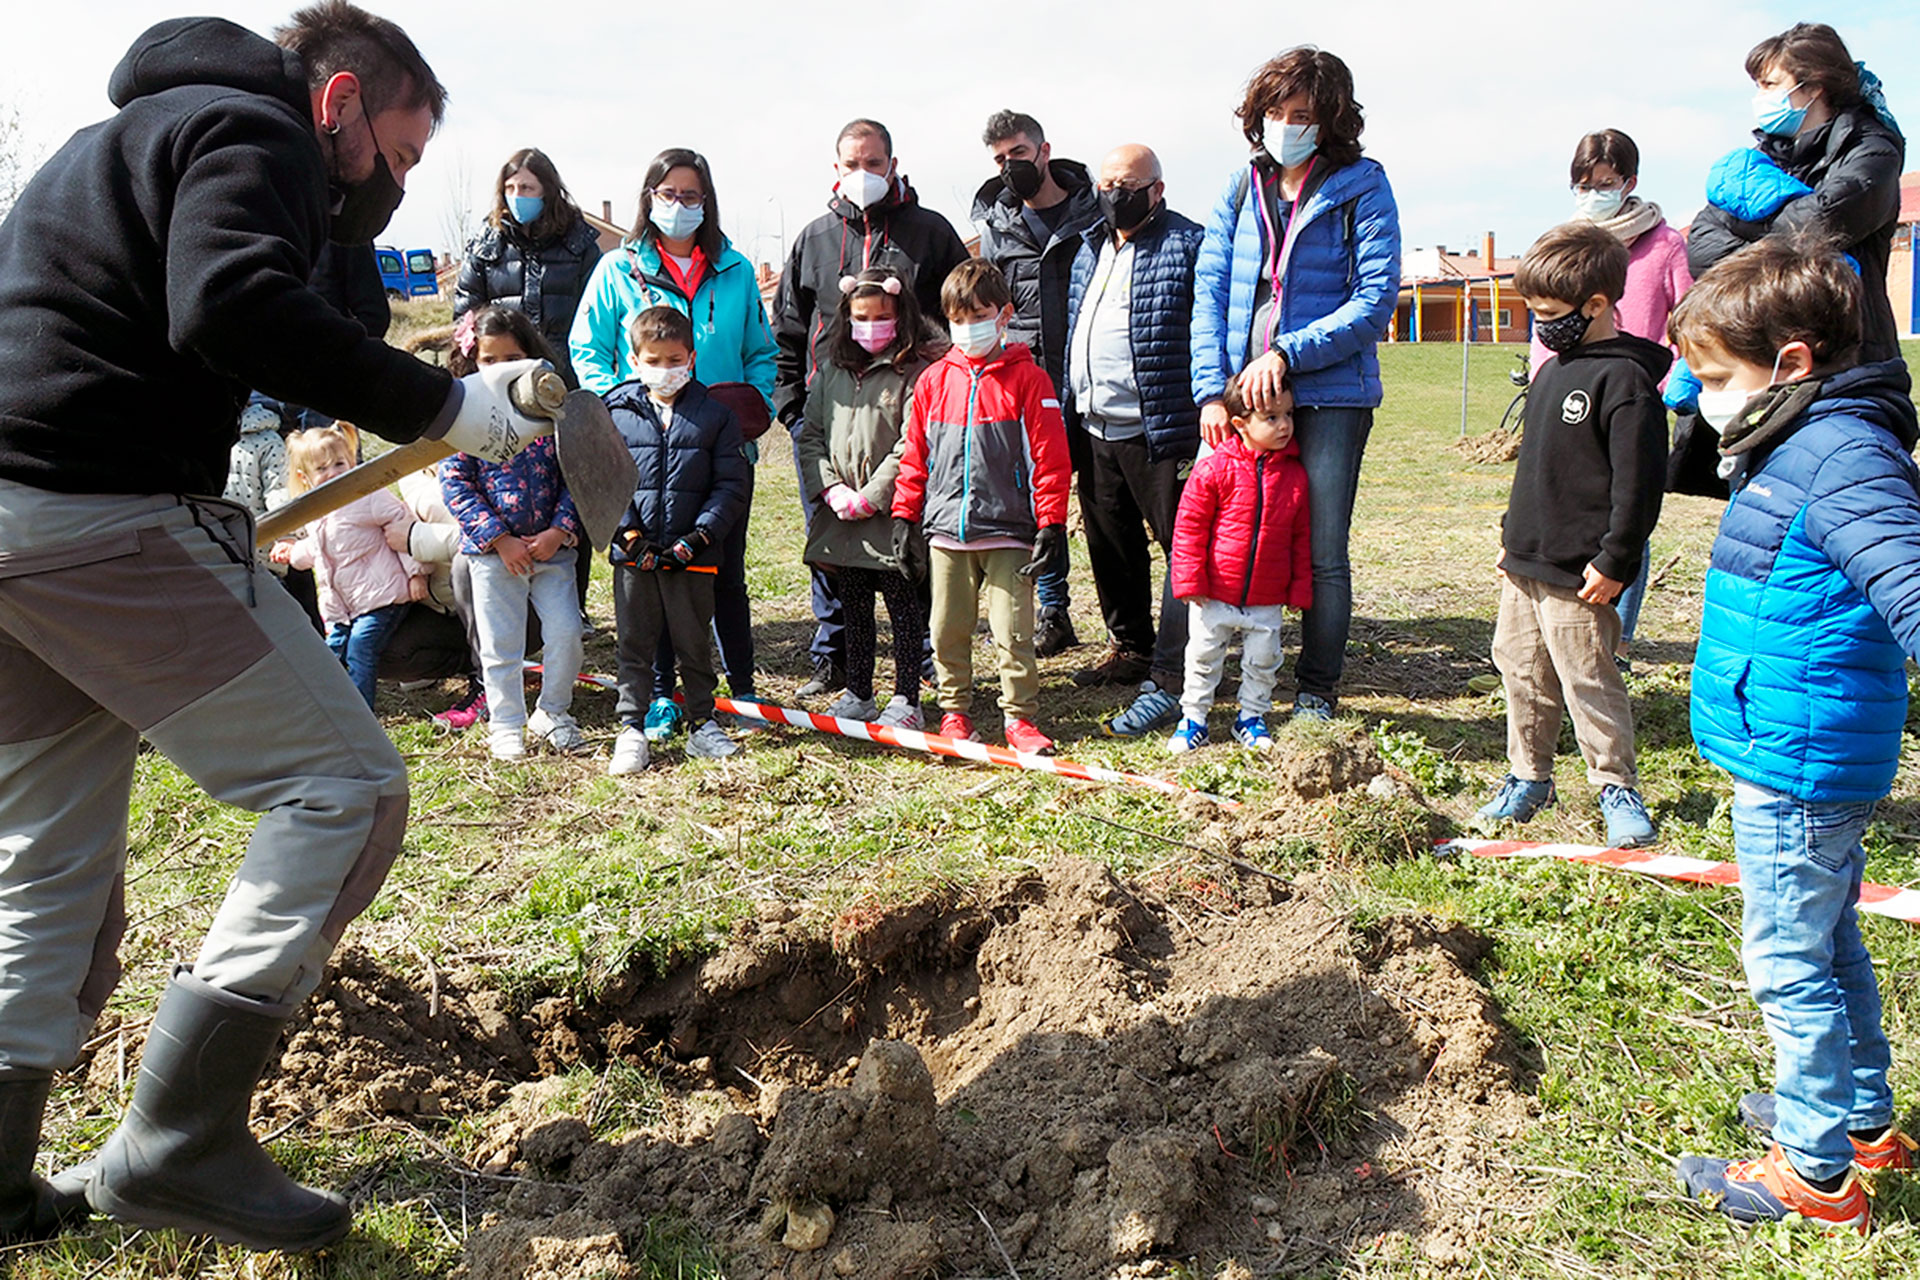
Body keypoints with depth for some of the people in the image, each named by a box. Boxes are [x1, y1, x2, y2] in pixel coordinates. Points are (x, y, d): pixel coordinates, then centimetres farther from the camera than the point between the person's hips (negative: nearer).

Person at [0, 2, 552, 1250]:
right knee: (346, 786, -8)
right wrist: (446, 405, -19)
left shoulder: (133, 131, 30)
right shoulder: (256, 132, -1)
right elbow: (232, 305, -21)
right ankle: (179, 1136, -9)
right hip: (102, 517, -10)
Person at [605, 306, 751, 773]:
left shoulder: (715, 415, 1)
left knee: (694, 642, 10)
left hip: (693, 554, -1)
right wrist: (627, 532, -10)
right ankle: (631, 729, 15)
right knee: (634, 642, 7)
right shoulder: (616, 414, 3)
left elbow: (732, 485, -1)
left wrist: (699, 535, -11)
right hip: (633, 554, 1)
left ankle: (702, 723, 22)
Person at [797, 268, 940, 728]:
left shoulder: (916, 372, -7)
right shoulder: (832, 370, 12)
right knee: (853, 609, 15)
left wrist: (870, 497, -15)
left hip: (892, 515, -6)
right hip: (841, 517, 6)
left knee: (904, 607, 2)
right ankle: (858, 694, 26)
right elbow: (810, 436, 11)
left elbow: (911, 447, -14)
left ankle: (906, 699, 11)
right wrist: (832, 490, -3)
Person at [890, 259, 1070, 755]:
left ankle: (1020, 717, 10)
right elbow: (915, 455, 14)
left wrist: (1051, 524, -6)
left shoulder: (1026, 378, -1)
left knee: (1013, 630, -2)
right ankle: (954, 711, 25)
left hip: (1007, 530, -3)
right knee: (948, 630, 10)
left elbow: (1050, 458, -2)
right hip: (944, 530, 3)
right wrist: (904, 516, 10)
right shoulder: (934, 379, 8)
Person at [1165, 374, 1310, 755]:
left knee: (1263, 660, 12)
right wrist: (1190, 579, -10)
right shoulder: (1215, 469, -11)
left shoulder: (1294, 474, -1)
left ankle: (1251, 717, 31)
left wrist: (1300, 589, 5)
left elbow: (1301, 537, 6)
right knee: (1203, 658, 8)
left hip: (1267, 601, 3)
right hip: (1214, 595, -2)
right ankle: (1193, 718, 24)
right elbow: (1190, 526, -7)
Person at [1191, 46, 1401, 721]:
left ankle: (1317, 692, 18)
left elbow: (1375, 300, -8)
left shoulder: (1362, 189, 0)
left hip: (1330, 394, -3)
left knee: (1321, 554, 3)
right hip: (1241, 396, 3)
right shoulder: (1241, 190, 11)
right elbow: (1209, 292, 6)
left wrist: (1286, 354, -16)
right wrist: (1211, 388, -6)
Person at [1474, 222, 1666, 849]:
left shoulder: (1623, 379, -15)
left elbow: (1639, 483, -17)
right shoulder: (1554, 369, 14)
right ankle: (1527, 779, 27)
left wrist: (1614, 562, -17)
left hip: (1577, 574, -9)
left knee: (1588, 683, -2)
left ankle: (1618, 789, 13)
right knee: (1522, 671, 14)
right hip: (1525, 562, 9)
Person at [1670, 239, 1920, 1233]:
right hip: (1806, 763, 11)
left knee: (1789, 965, 1)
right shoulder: (1795, 450, 10)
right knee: (1830, 945, 23)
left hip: (1798, 768, -11)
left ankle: (1815, 1171, 16)